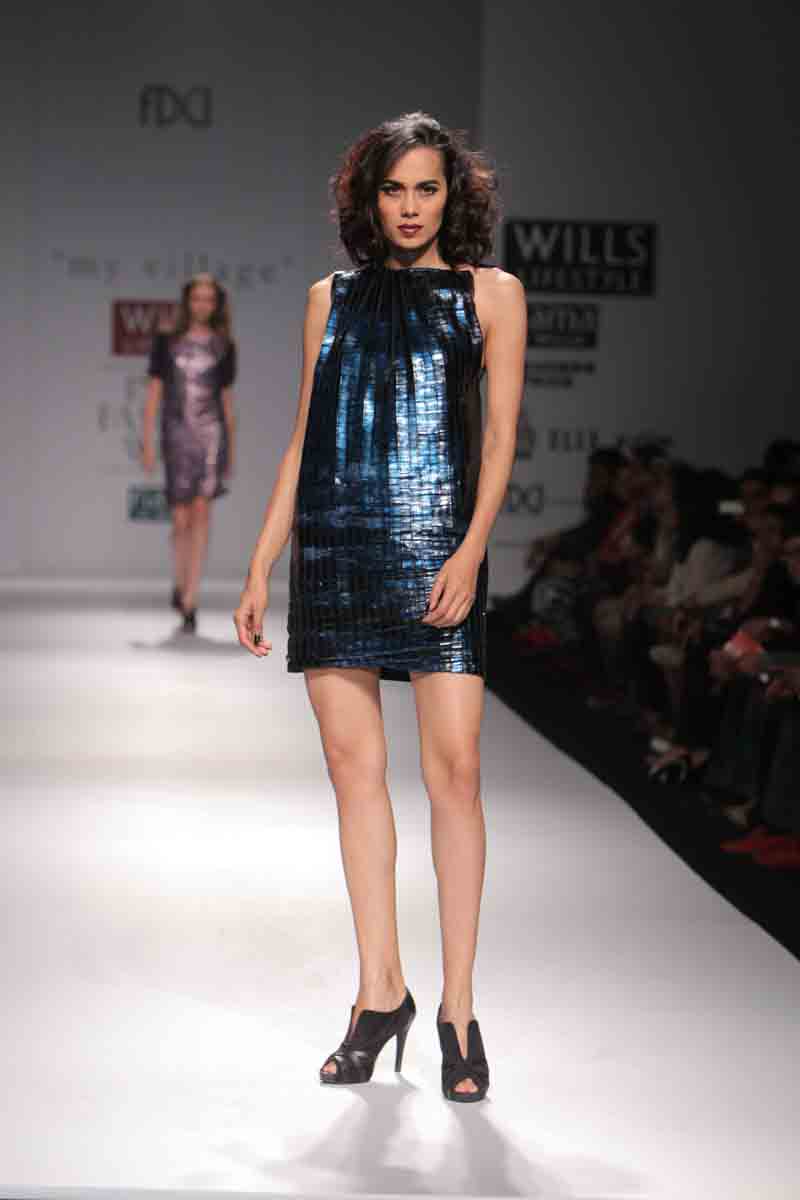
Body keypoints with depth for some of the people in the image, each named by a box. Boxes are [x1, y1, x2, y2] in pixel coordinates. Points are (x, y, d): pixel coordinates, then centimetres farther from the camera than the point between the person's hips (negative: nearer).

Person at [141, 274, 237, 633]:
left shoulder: (223, 346, 10)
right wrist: (147, 441, -1)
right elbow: (154, 392, 6)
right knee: (181, 520, 0)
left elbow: (227, 399, 14)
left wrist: (231, 449, 13)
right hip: (177, 432, 0)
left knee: (201, 513, -11)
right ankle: (180, 583, 28)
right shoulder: (166, 341, 7)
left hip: (211, 430, 0)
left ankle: (189, 603, -12)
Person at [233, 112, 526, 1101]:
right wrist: (260, 567, 11)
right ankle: (379, 994, 12)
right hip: (334, 550, 3)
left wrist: (472, 550, -13)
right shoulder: (333, 299, 16)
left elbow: (501, 434, 1)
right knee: (353, 765, 2)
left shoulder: (489, 294, 8)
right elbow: (303, 441, 17)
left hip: (433, 548, -3)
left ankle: (457, 1009, -1)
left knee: (453, 770, -8)